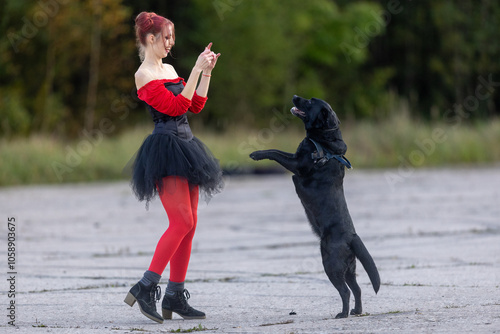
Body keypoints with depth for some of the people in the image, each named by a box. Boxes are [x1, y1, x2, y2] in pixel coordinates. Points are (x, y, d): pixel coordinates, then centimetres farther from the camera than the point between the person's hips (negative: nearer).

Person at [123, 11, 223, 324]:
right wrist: (196, 70, -16)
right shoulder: (144, 75, -8)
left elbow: (196, 106, 18)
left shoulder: (169, 70, 18)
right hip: (165, 149, -9)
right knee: (182, 222, -17)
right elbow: (176, 106, -17)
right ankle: (144, 289, -14)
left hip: (185, 147, 9)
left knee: (189, 223, 5)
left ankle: (175, 296, 7)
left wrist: (207, 71, 11)